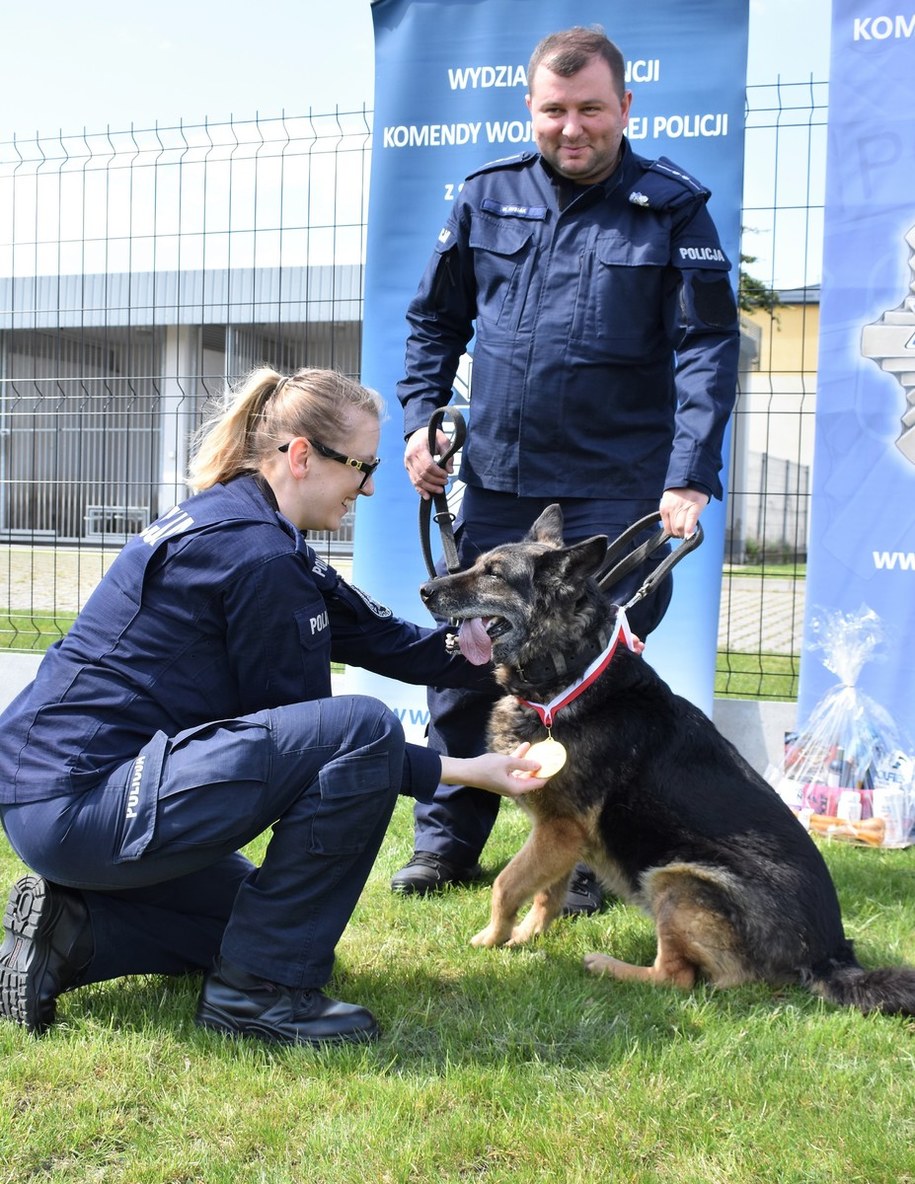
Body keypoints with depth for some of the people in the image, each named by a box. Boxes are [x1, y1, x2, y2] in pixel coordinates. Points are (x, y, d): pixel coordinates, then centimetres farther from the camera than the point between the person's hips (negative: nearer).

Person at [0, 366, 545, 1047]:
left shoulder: (231, 522, 12)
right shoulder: (256, 553, -18)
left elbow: (380, 635, 11)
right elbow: (317, 735, -11)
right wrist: (463, 772, -8)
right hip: (82, 801, -11)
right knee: (365, 731, -19)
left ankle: (70, 930, 14)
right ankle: (261, 988, -9)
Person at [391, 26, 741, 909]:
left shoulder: (672, 210, -2)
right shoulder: (488, 197, 7)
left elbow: (708, 347, -7)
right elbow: (434, 318, 17)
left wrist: (690, 477, -16)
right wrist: (420, 418, 4)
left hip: (616, 491, -3)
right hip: (493, 479, 4)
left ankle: (586, 859, 18)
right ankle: (447, 842, 24)